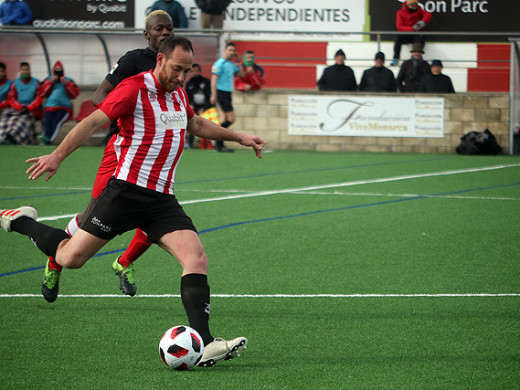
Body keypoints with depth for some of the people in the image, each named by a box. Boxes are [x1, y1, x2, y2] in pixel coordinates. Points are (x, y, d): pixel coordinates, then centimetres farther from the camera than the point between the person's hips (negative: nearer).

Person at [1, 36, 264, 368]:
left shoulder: (179, 94, 15)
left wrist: (239, 137, 38)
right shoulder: (134, 89, -9)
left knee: (197, 259, -14)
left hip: (163, 200, 6)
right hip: (127, 190, -6)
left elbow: (197, 125, 36)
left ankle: (204, 344, -21)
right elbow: (94, 122, -13)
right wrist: (58, 156, -21)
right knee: (70, 257, -4)